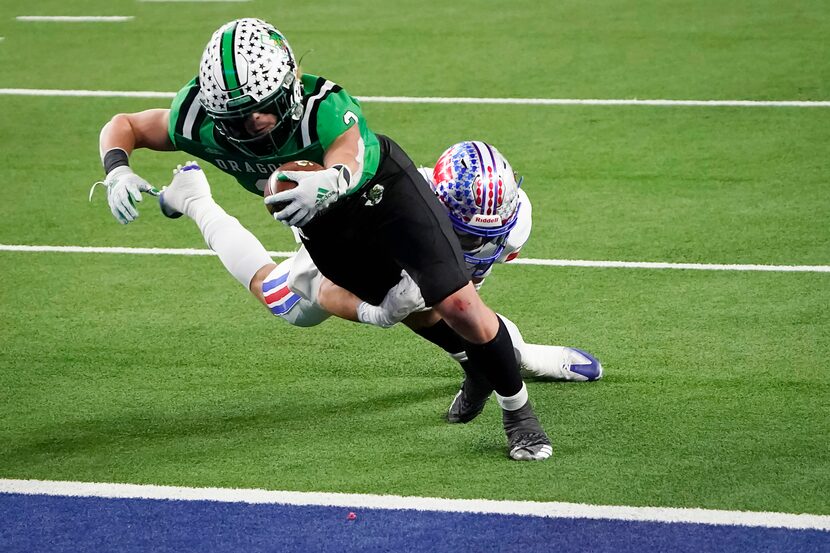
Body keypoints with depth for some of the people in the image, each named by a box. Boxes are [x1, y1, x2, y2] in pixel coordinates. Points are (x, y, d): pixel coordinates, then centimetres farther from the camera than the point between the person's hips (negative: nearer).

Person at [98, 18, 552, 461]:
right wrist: (117, 172, -36)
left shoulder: (324, 107, -43)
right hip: (324, 227, 4)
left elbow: (347, 161, -63)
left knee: (457, 304, -11)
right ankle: (477, 365, 44)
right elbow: (123, 126, -15)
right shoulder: (200, 120, -30)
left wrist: (329, 183, -86)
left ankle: (516, 407, 12)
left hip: (383, 189, -4)